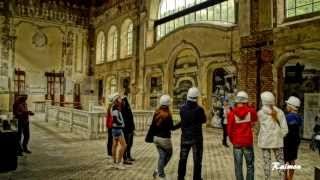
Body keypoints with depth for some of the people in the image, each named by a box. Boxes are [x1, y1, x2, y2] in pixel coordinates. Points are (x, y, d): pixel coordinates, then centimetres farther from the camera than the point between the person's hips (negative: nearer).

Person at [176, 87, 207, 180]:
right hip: (197, 137, -3)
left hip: (185, 137, 3)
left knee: (183, 159, 16)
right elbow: (204, 120, 0)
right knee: (197, 160, 10)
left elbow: (183, 121, 3)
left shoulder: (182, 108, -9)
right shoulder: (199, 109, -18)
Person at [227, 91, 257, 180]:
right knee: (250, 165, 12)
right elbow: (254, 122, 15)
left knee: (238, 166, 8)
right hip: (248, 142, 1)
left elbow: (229, 129, -5)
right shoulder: (251, 111, -6)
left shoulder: (231, 113, -10)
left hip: (237, 143, 0)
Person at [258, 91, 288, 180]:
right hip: (277, 140, 1)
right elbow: (284, 129, -3)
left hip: (265, 141, -1)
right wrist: (280, 137, 10)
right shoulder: (279, 112, -2)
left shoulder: (260, 113, -6)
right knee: (280, 162, 11)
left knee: (267, 163, 5)